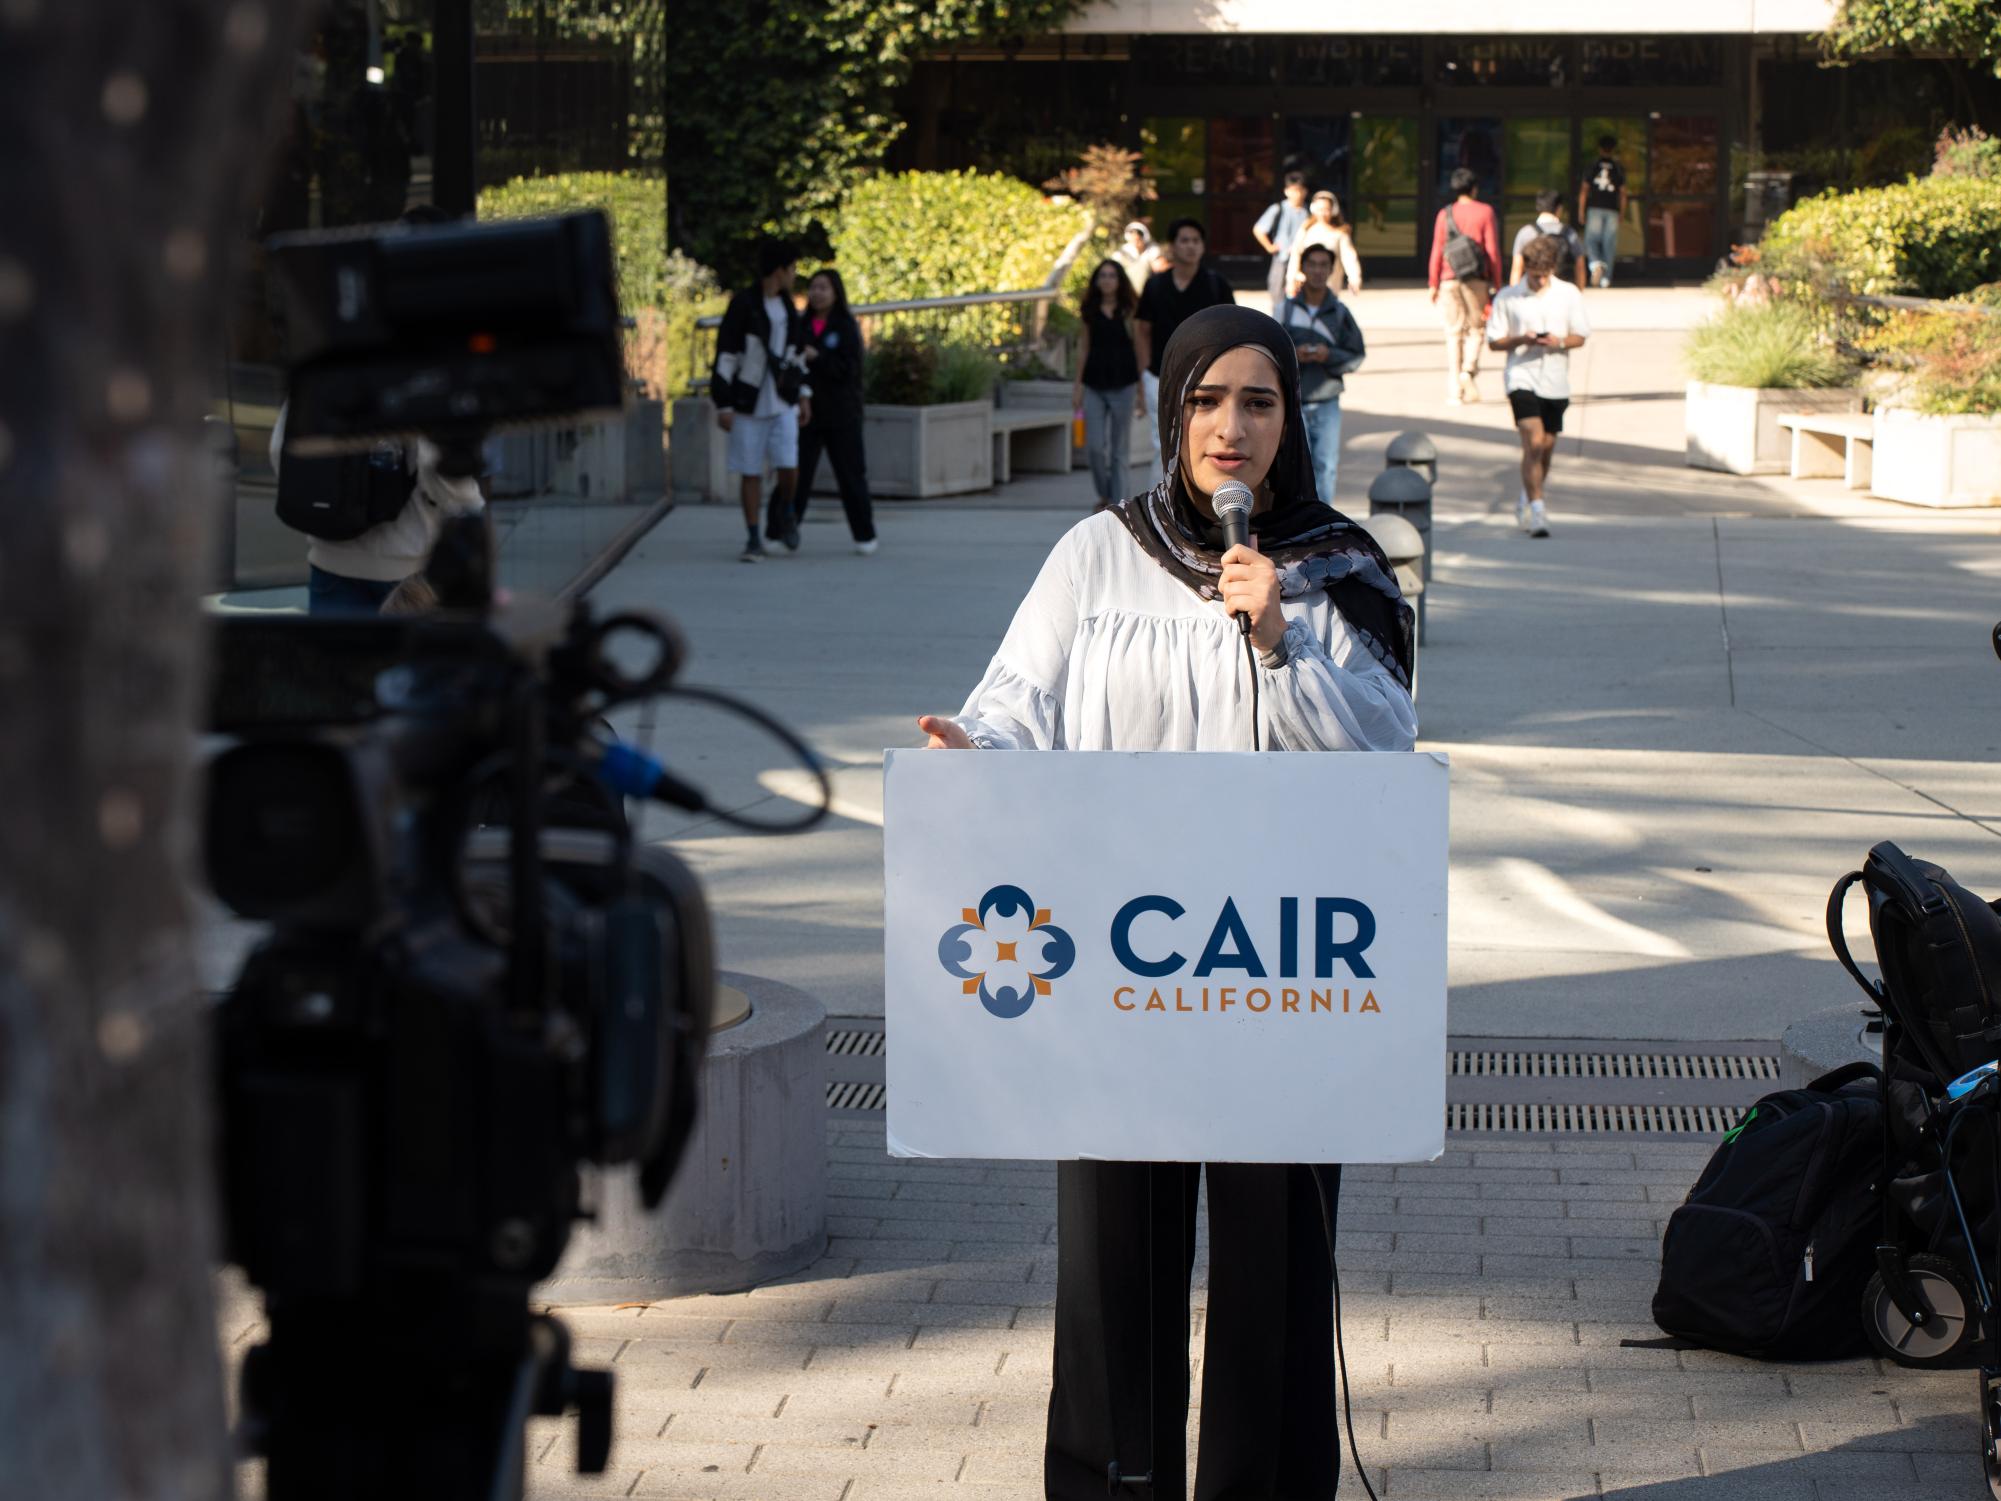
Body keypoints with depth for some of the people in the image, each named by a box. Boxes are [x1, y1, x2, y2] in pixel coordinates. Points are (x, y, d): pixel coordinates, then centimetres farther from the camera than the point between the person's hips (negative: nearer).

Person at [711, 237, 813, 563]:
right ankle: (753, 540, 9)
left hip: (782, 402, 4)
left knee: (789, 469, -9)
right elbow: (725, 356, -11)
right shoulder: (742, 305, -11)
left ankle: (783, 511, 20)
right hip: (748, 404, -4)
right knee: (751, 473, 1)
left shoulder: (787, 306, 9)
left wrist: (804, 394, 13)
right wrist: (723, 405, -14)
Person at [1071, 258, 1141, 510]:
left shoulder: (1129, 311, -1)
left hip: (1122, 385, -2)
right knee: (1094, 446, -4)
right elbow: (1084, 347, 12)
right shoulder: (1091, 311, 6)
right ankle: (1104, 494, 17)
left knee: (1119, 449, 2)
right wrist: (1078, 385, 10)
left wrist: (1141, 388, -2)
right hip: (1094, 385, 2)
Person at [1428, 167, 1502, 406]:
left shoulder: (1445, 214, 5)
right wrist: (1495, 281, 3)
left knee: (1454, 331, 6)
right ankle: (1469, 369, -16)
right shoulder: (1485, 212, -1)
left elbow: (1437, 251, 3)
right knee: (1475, 328, 10)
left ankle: (1454, 389, 2)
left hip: (1449, 279, 2)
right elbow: (1493, 250, -4)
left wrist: (1434, 283, 10)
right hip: (1477, 279, -2)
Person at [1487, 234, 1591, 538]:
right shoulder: (1507, 298, -1)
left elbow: (1580, 336, 9)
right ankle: (1536, 512, -20)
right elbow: (1494, 342, 2)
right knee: (1533, 442, -18)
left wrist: (1560, 342, -13)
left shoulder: (1569, 294, 5)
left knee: (1546, 448, 11)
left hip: (1556, 382, 3)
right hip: (1522, 378, -3)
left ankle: (1525, 501, 33)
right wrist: (1521, 340, -17)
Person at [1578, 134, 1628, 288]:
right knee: (1609, 243, 5)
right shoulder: (1618, 168, 4)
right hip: (1612, 210, 1)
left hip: (1595, 208, -1)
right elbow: (1622, 192, 4)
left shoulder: (1593, 167, 2)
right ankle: (1606, 278, 3)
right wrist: (1622, 212, 12)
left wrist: (1581, 210, 6)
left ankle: (1595, 264, -23)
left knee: (1591, 240, 6)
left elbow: (1584, 190, 0)